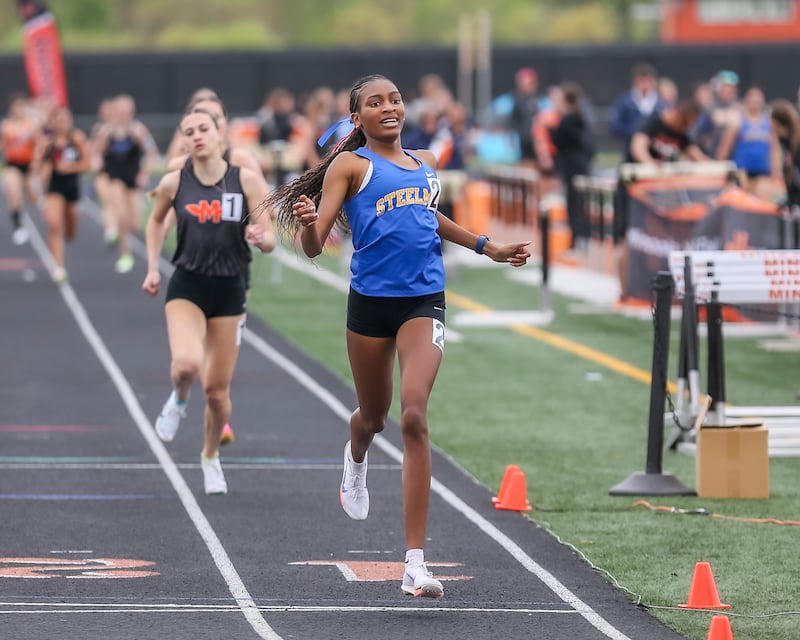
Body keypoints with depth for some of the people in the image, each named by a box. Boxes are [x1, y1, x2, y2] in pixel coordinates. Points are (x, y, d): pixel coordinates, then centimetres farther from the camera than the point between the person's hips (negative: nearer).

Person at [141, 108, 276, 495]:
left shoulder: (247, 180, -7)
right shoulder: (174, 183, -3)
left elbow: (270, 241, -7)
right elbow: (156, 221, 18)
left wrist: (261, 237, -30)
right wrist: (152, 268, 10)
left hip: (229, 290, 1)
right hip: (187, 287, -1)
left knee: (217, 390, 5)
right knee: (187, 364, -28)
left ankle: (211, 457, 33)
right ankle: (178, 401, 9)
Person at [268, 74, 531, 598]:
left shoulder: (426, 163, 14)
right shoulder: (350, 165, -1)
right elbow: (314, 246, -9)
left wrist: (489, 248, 36)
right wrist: (308, 224, -31)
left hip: (424, 300, 2)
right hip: (371, 300, -2)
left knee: (414, 417, -15)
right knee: (374, 416, 16)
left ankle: (416, 562, -18)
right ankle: (356, 461, 59)